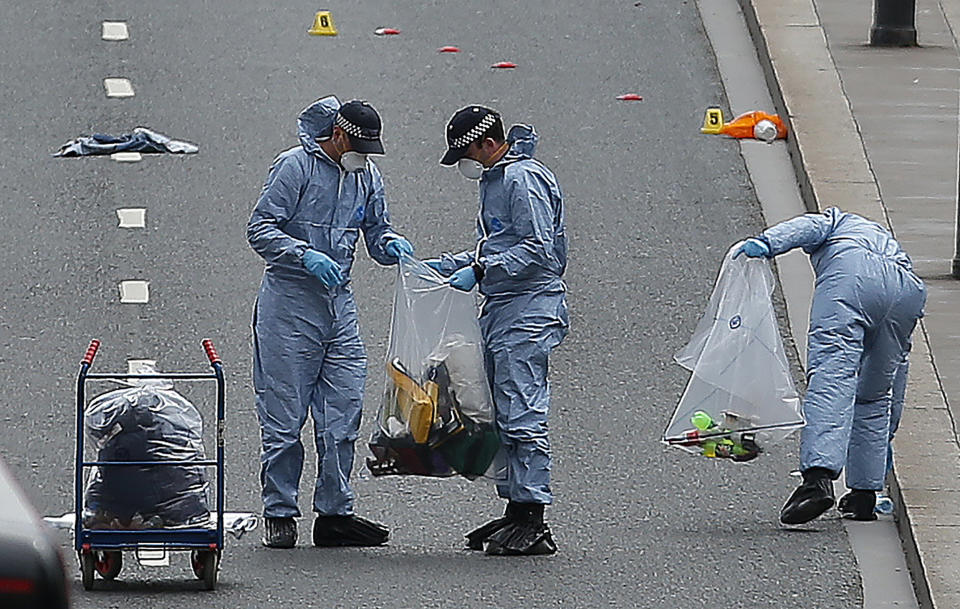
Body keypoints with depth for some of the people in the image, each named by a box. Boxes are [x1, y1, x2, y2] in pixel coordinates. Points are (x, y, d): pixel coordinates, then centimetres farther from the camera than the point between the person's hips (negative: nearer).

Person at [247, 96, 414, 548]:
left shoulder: (366, 175, 11)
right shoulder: (295, 167, -8)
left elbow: (375, 231, 20)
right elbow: (261, 228, -11)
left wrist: (390, 244, -4)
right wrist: (306, 256, -24)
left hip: (339, 306, 6)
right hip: (290, 303, -6)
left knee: (342, 417, 3)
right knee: (284, 416, -2)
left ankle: (334, 512, 9)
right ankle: (279, 514, 5)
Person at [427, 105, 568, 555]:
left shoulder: (524, 180, -13)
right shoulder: (493, 180, 18)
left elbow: (537, 249, -20)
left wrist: (480, 271, -21)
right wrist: (447, 265, 15)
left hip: (529, 311, -11)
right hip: (501, 313, 11)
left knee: (522, 417, -11)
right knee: (503, 416, 11)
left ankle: (533, 523, -11)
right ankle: (515, 508, 17)